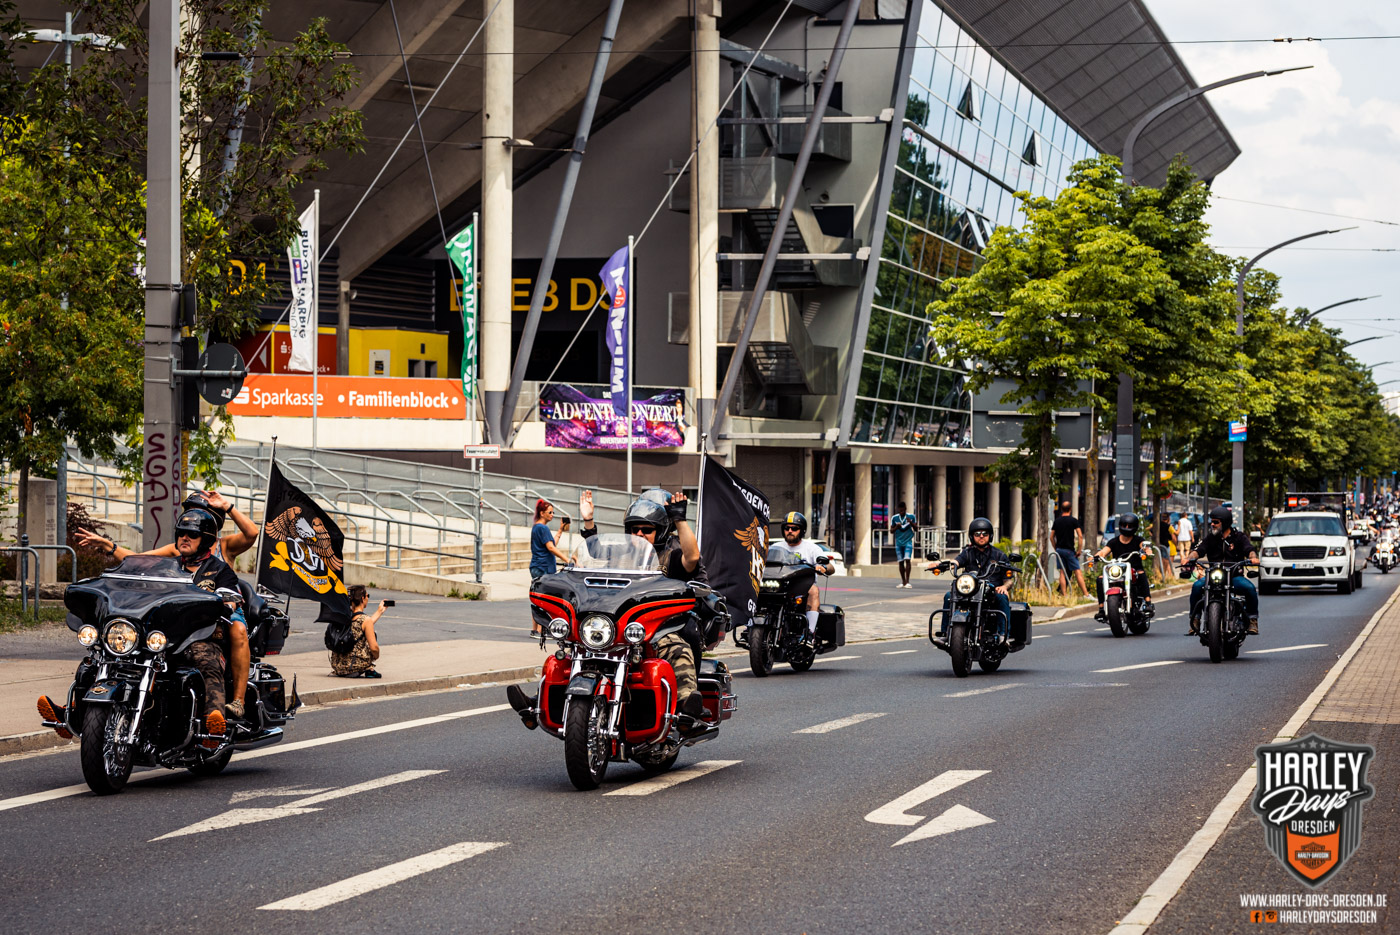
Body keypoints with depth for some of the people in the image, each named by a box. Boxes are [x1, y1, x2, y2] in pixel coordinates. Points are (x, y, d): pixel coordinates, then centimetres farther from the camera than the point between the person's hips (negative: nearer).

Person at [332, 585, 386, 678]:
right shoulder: (366, 620, -14)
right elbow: (374, 648, -15)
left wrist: (380, 611, 35)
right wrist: (376, 656, 8)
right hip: (354, 666, -6)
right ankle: (369, 670, 11)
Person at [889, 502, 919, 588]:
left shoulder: (911, 516, 0)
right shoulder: (894, 518, 2)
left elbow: (916, 529, 5)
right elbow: (891, 531, 8)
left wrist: (911, 523, -14)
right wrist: (896, 527, -14)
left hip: (908, 542, -2)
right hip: (899, 542, 2)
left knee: (907, 560, -16)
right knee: (901, 562, 3)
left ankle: (907, 581, -16)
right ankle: (903, 581, 12)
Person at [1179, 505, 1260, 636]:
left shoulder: (1239, 536, 7)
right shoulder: (1209, 537, 12)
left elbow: (1249, 549, -7)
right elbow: (1198, 550, -2)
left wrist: (1253, 557, -31)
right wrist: (1188, 558, -24)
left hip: (1235, 576, -1)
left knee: (1249, 588, -30)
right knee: (1197, 586, -27)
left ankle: (1252, 620, -14)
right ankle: (1195, 620, -18)